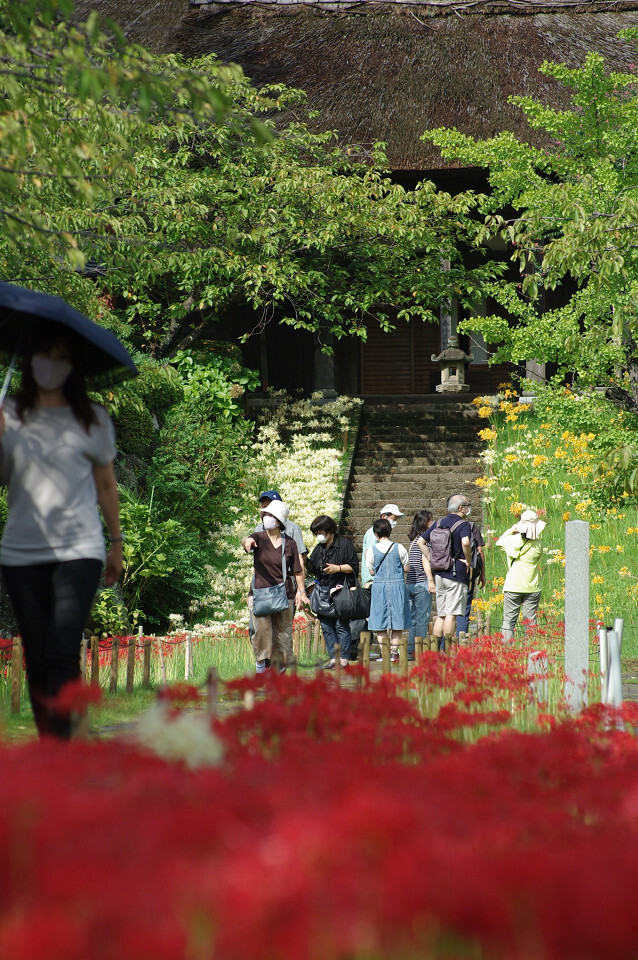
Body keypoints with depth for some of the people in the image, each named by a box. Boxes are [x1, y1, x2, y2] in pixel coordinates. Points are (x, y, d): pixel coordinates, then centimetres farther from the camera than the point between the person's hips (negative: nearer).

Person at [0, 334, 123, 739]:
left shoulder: (93, 420, 8)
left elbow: (105, 485, 15)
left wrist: (117, 544, 18)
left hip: (79, 550, -2)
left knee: (63, 653, -16)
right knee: (36, 658, 3)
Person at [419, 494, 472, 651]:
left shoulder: (438, 524, 13)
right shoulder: (463, 524, -9)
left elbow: (421, 542, 15)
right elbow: (465, 543, -29)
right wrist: (468, 561, -14)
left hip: (439, 573, 7)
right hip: (456, 574, -7)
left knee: (441, 614, 12)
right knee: (451, 613, -6)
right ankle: (446, 650, -8)